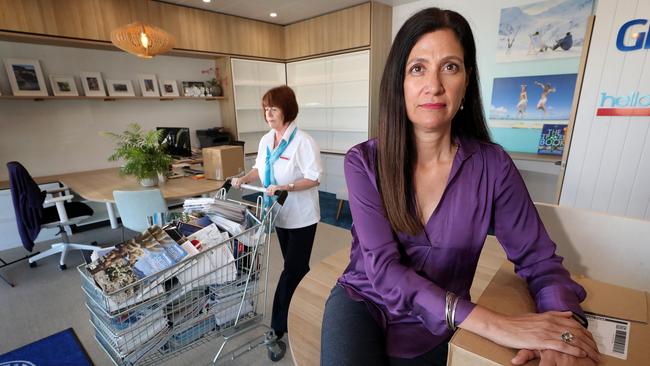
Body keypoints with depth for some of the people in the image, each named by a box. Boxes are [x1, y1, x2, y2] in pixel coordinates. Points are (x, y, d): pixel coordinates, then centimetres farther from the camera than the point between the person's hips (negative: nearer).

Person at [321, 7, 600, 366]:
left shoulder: (492, 165, -10)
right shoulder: (363, 162, -15)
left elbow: (538, 259, -4)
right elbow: (383, 267, -21)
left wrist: (563, 327, -24)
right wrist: (488, 322, -30)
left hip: (435, 331, 2)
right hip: (363, 301, -1)